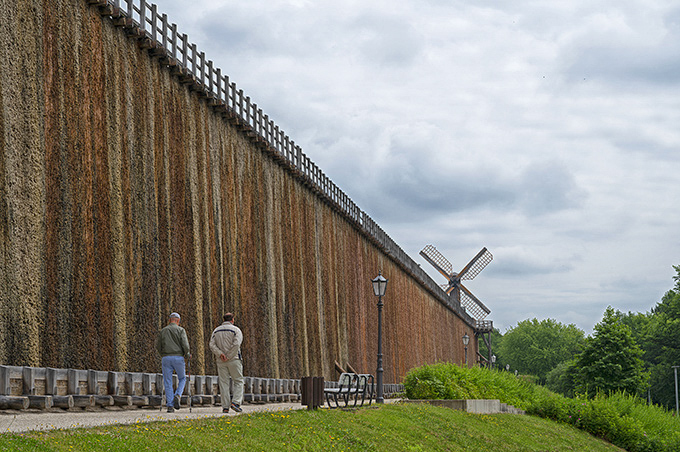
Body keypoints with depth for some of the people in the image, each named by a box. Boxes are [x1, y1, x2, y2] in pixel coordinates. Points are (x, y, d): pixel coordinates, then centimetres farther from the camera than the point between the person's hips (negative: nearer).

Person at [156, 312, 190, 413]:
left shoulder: (163, 331, 12)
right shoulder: (180, 330, 3)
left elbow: (157, 345, 10)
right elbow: (185, 345, -7)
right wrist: (187, 354, 10)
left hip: (166, 358, 2)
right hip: (178, 357, -2)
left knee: (168, 383, 4)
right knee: (182, 379, 17)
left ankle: (170, 405, -2)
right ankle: (177, 396, -8)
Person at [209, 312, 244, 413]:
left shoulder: (216, 330, 12)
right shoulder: (236, 330, -1)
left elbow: (212, 345, -1)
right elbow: (236, 344, -15)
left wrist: (220, 354, -10)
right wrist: (229, 357, -12)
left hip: (220, 361, 3)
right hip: (234, 359, -3)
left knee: (223, 383, 3)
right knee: (238, 381, 6)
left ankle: (225, 407, -2)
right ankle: (236, 402, -11)